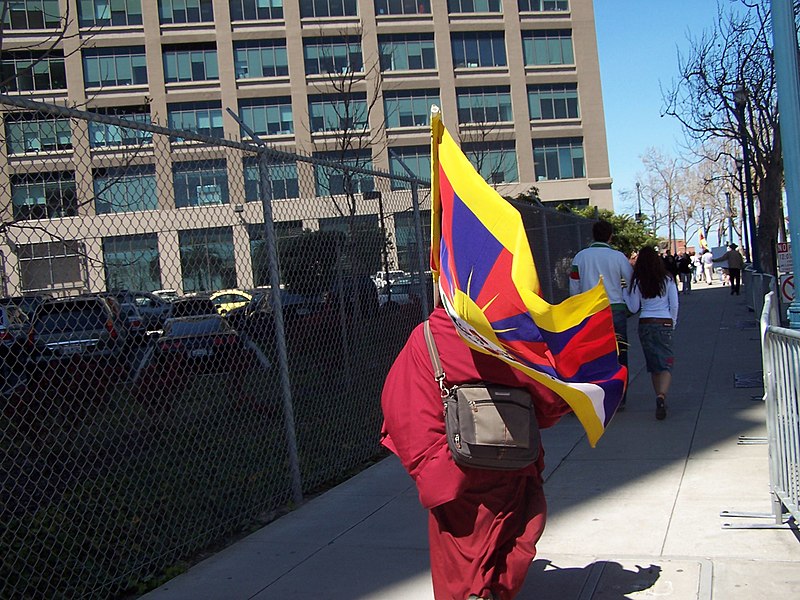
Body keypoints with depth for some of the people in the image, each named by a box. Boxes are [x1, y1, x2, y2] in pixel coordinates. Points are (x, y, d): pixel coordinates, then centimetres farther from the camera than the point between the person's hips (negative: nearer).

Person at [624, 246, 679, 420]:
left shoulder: (637, 282, -1)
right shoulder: (667, 279, -1)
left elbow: (633, 308, 4)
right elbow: (674, 305, -1)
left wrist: (625, 293, 17)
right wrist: (673, 323, 13)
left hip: (645, 324, 1)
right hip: (664, 324, -1)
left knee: (653, 364, 13)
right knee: (666, 364, -4)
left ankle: (660, 400, 17)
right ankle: (662, 395, -28)